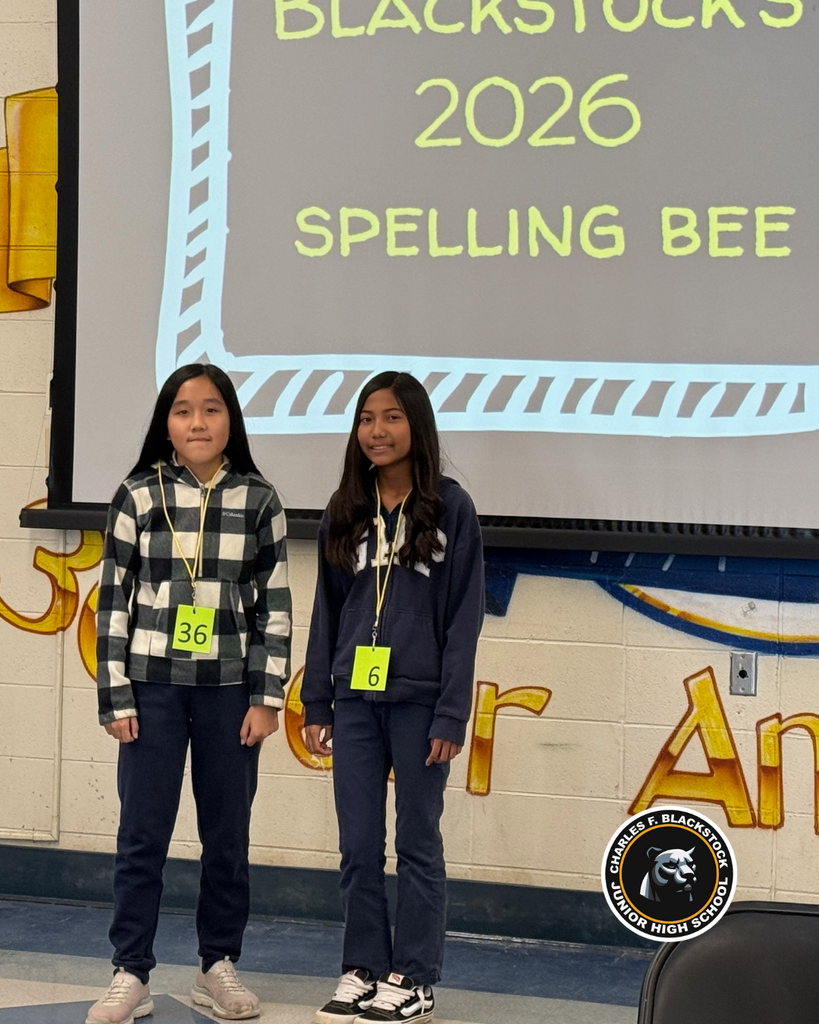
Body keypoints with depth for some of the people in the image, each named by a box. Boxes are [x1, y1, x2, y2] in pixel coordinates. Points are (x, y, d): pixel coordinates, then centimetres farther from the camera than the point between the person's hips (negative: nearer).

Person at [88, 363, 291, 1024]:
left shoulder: (259, 500, 2)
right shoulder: (139, 495, 1)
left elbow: (275, 604, 3)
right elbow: (113, 599, 1)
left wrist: (267, 697, -2)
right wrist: (117, 696, -3)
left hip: (230, 689, 1)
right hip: (154, 685, -1)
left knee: (228, 834, 8)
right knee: (142, 834, 1)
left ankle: (219, 966, 21)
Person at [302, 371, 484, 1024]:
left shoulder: (450, 507, -3)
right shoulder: (346, 511, 9)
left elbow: (464, 616, -6)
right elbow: (327, 611, 12)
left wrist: (451, 715, -11)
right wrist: (316, 703, 7)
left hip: (418, 701, -4)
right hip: (355, 700, 4)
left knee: (417, 842, 4)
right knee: (359, 846, 7)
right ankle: (364, 969, 18)